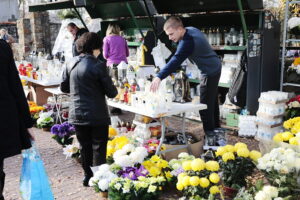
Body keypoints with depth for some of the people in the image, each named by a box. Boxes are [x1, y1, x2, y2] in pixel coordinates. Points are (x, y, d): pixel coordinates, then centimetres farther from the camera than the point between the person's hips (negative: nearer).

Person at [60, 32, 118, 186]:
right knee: (98, 148, 8)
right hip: (97, 115, -5)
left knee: (85, 147, 18)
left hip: (77, 115, 5)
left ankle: (87, 176, 30)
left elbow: (64, 87, 9)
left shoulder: (71, 64, 1)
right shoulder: (98, 66, -15)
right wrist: (113, 89, 9)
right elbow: (111, 93, -12)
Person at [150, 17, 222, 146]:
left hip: (210, 72, -10)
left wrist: (159, 77, -50)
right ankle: (216, 130, 31)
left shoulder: (188, 42, -31)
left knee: (205, 106, -7)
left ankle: (210, 136, 1)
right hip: (214, 67, 10)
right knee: (212, 101, 18)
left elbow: (176, 60, -42)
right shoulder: (191, 30, -1)